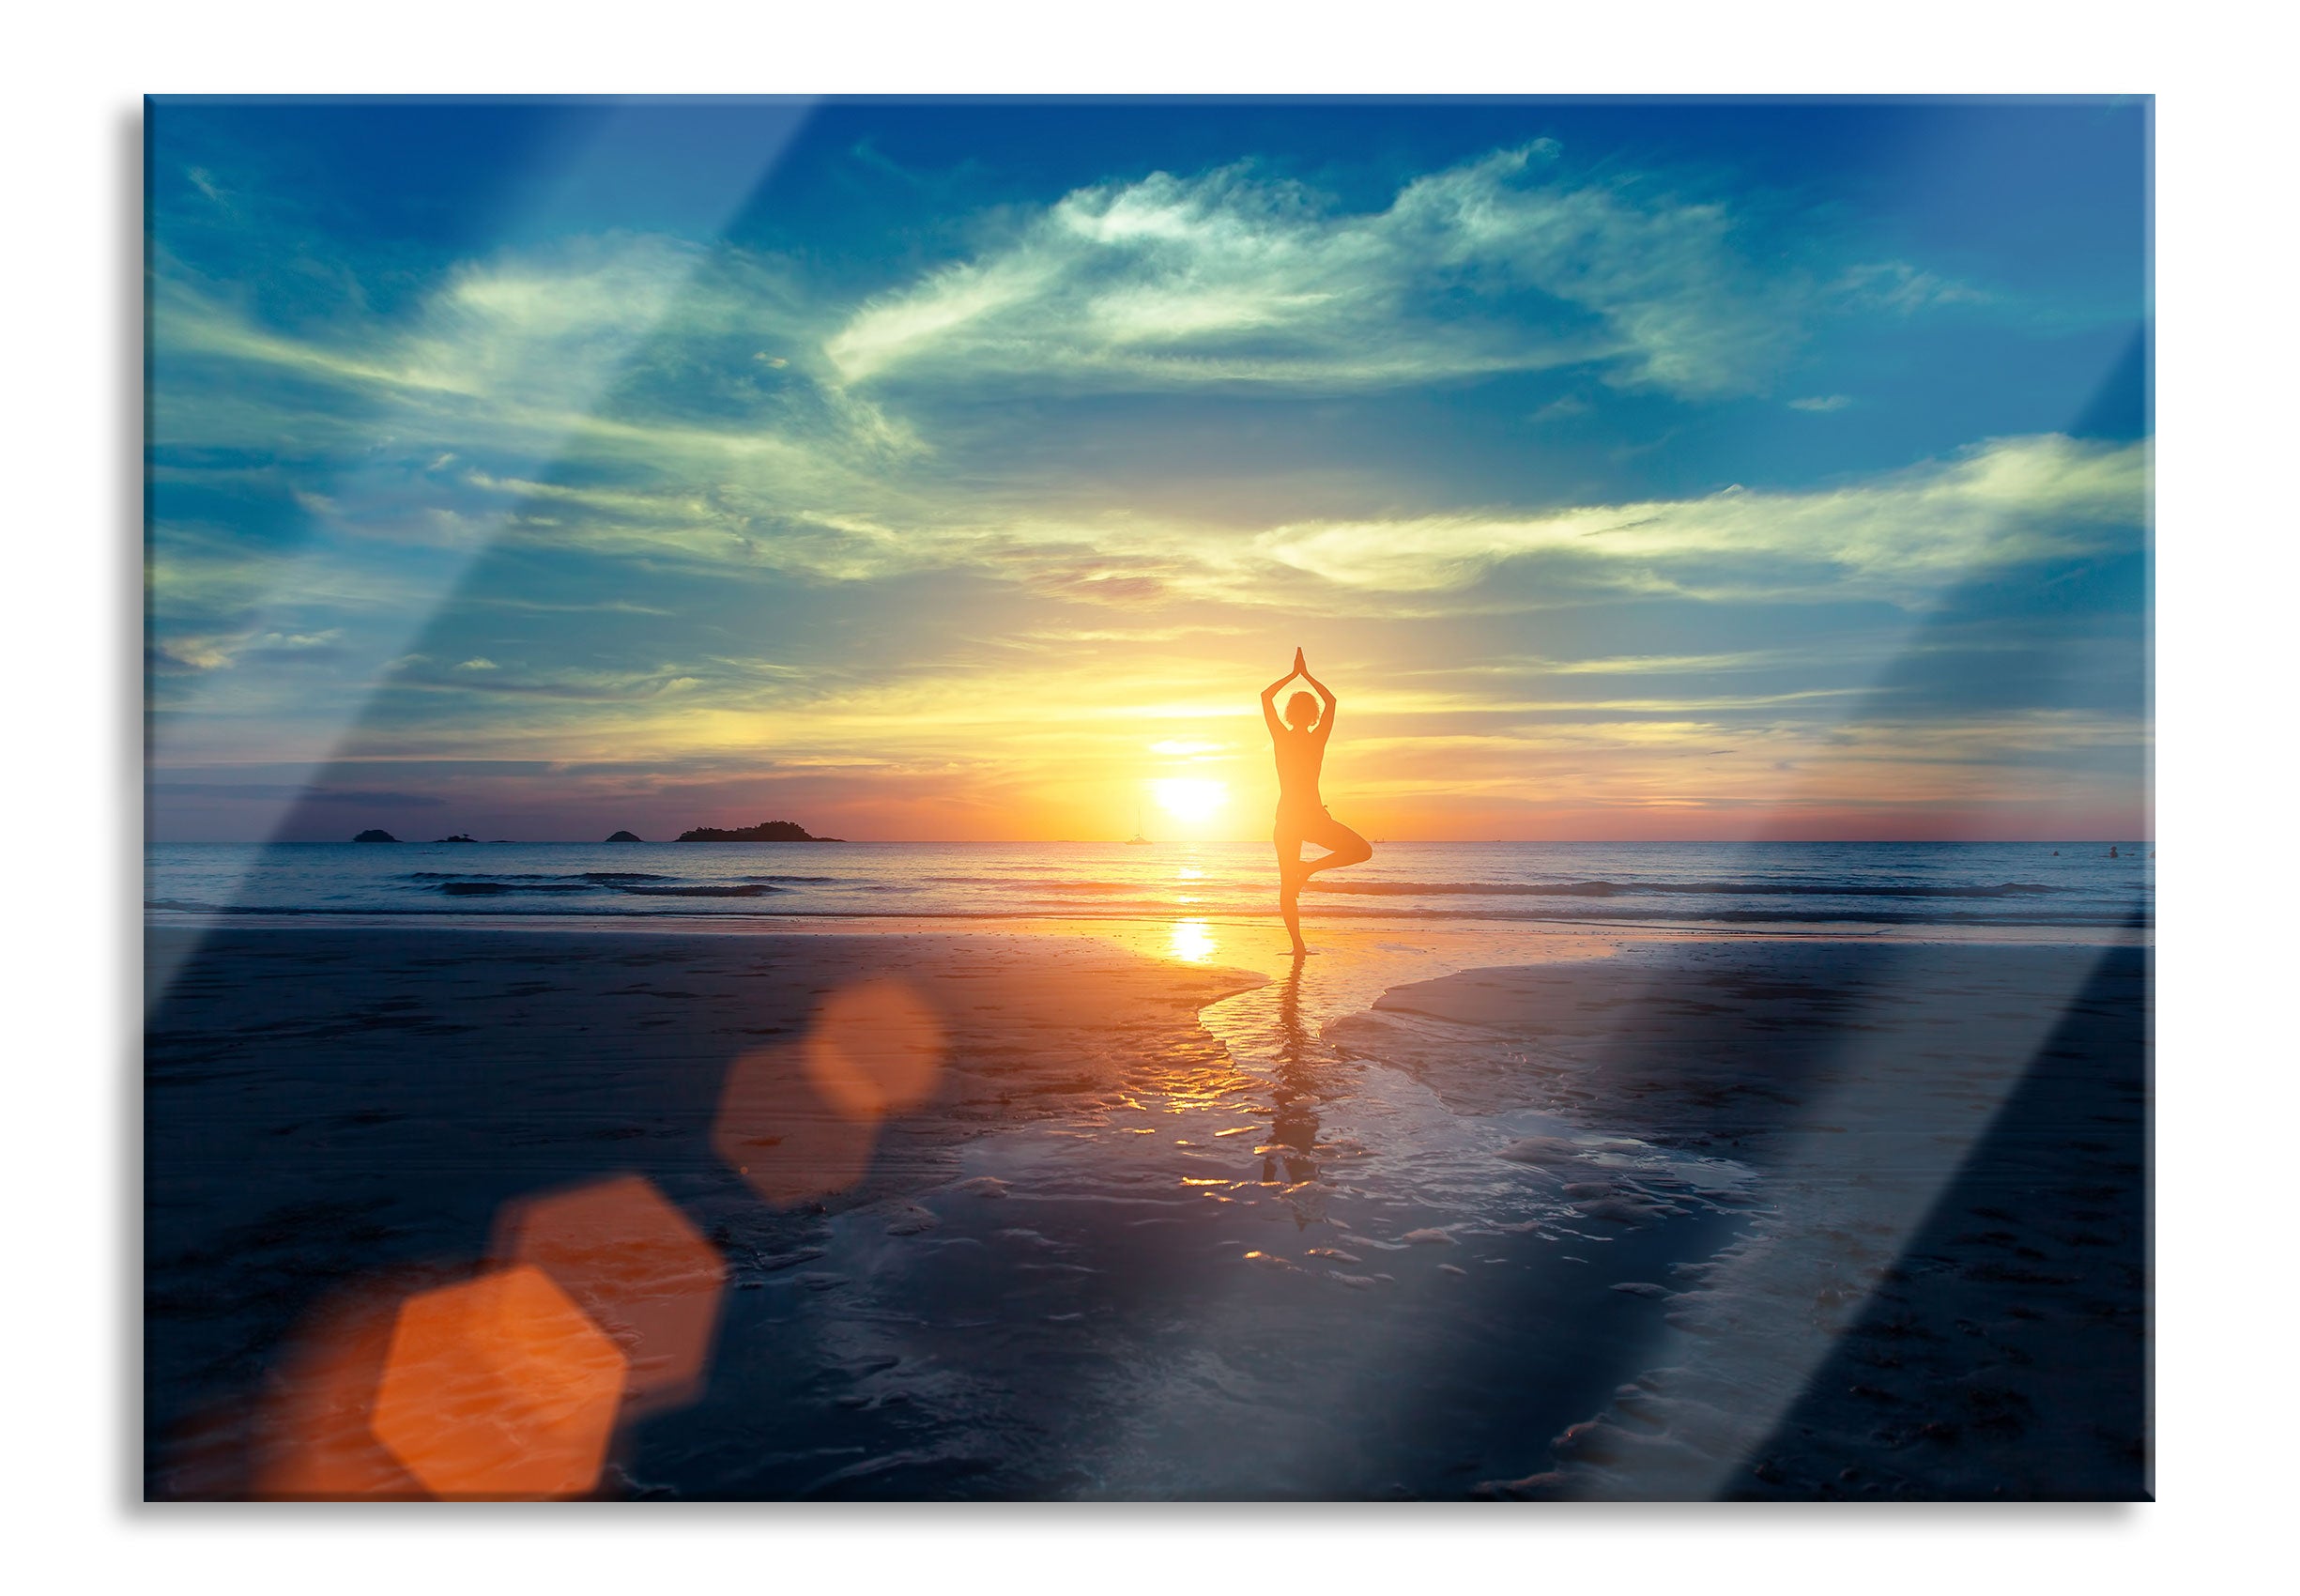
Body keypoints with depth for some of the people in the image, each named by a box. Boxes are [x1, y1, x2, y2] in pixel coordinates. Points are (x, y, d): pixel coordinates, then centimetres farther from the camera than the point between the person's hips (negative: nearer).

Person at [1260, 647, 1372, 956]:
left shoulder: (1281, 737, -3)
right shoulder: (1318, 740, -4)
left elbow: (1266, 696, 8)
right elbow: (1331, 701, 9)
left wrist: (1294, 674, 14)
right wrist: (1305, 675, 14)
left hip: (1286, 819, 3)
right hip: (1313, 817, -3)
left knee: (1287, 885, 9)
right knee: (1362, 850, 9)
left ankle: (1298, 945, 3)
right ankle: (1309, 868, -7)